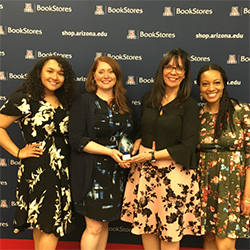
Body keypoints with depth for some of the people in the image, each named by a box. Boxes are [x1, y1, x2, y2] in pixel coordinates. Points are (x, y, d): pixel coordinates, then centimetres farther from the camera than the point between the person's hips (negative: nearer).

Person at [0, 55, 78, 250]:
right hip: (38, 169, -6)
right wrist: (18, 152, -11)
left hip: (61, 169, 6)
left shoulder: (63, 102, 10)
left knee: (41, 223, 17)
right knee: (52, 226, -1)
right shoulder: (24, 100, -9)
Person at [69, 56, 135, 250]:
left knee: (105, 222, 16)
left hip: (117, 173, 5)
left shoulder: (123, 103, 9)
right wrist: (109, 151, -21)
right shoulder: (85, 101, -7)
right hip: (93, 173, -5)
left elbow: (131, 134, 17)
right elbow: (77, 139, -14)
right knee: (94, 227, 1)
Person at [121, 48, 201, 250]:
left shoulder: (189, 105, -7)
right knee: (146, 225, 11)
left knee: (170, 229, 7)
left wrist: (152, 155, -14)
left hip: (174, 173, -4)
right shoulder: (148, 99, 6)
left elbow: (187, 147, -11)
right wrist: (134, 152, -3)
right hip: (145, 170, 4)